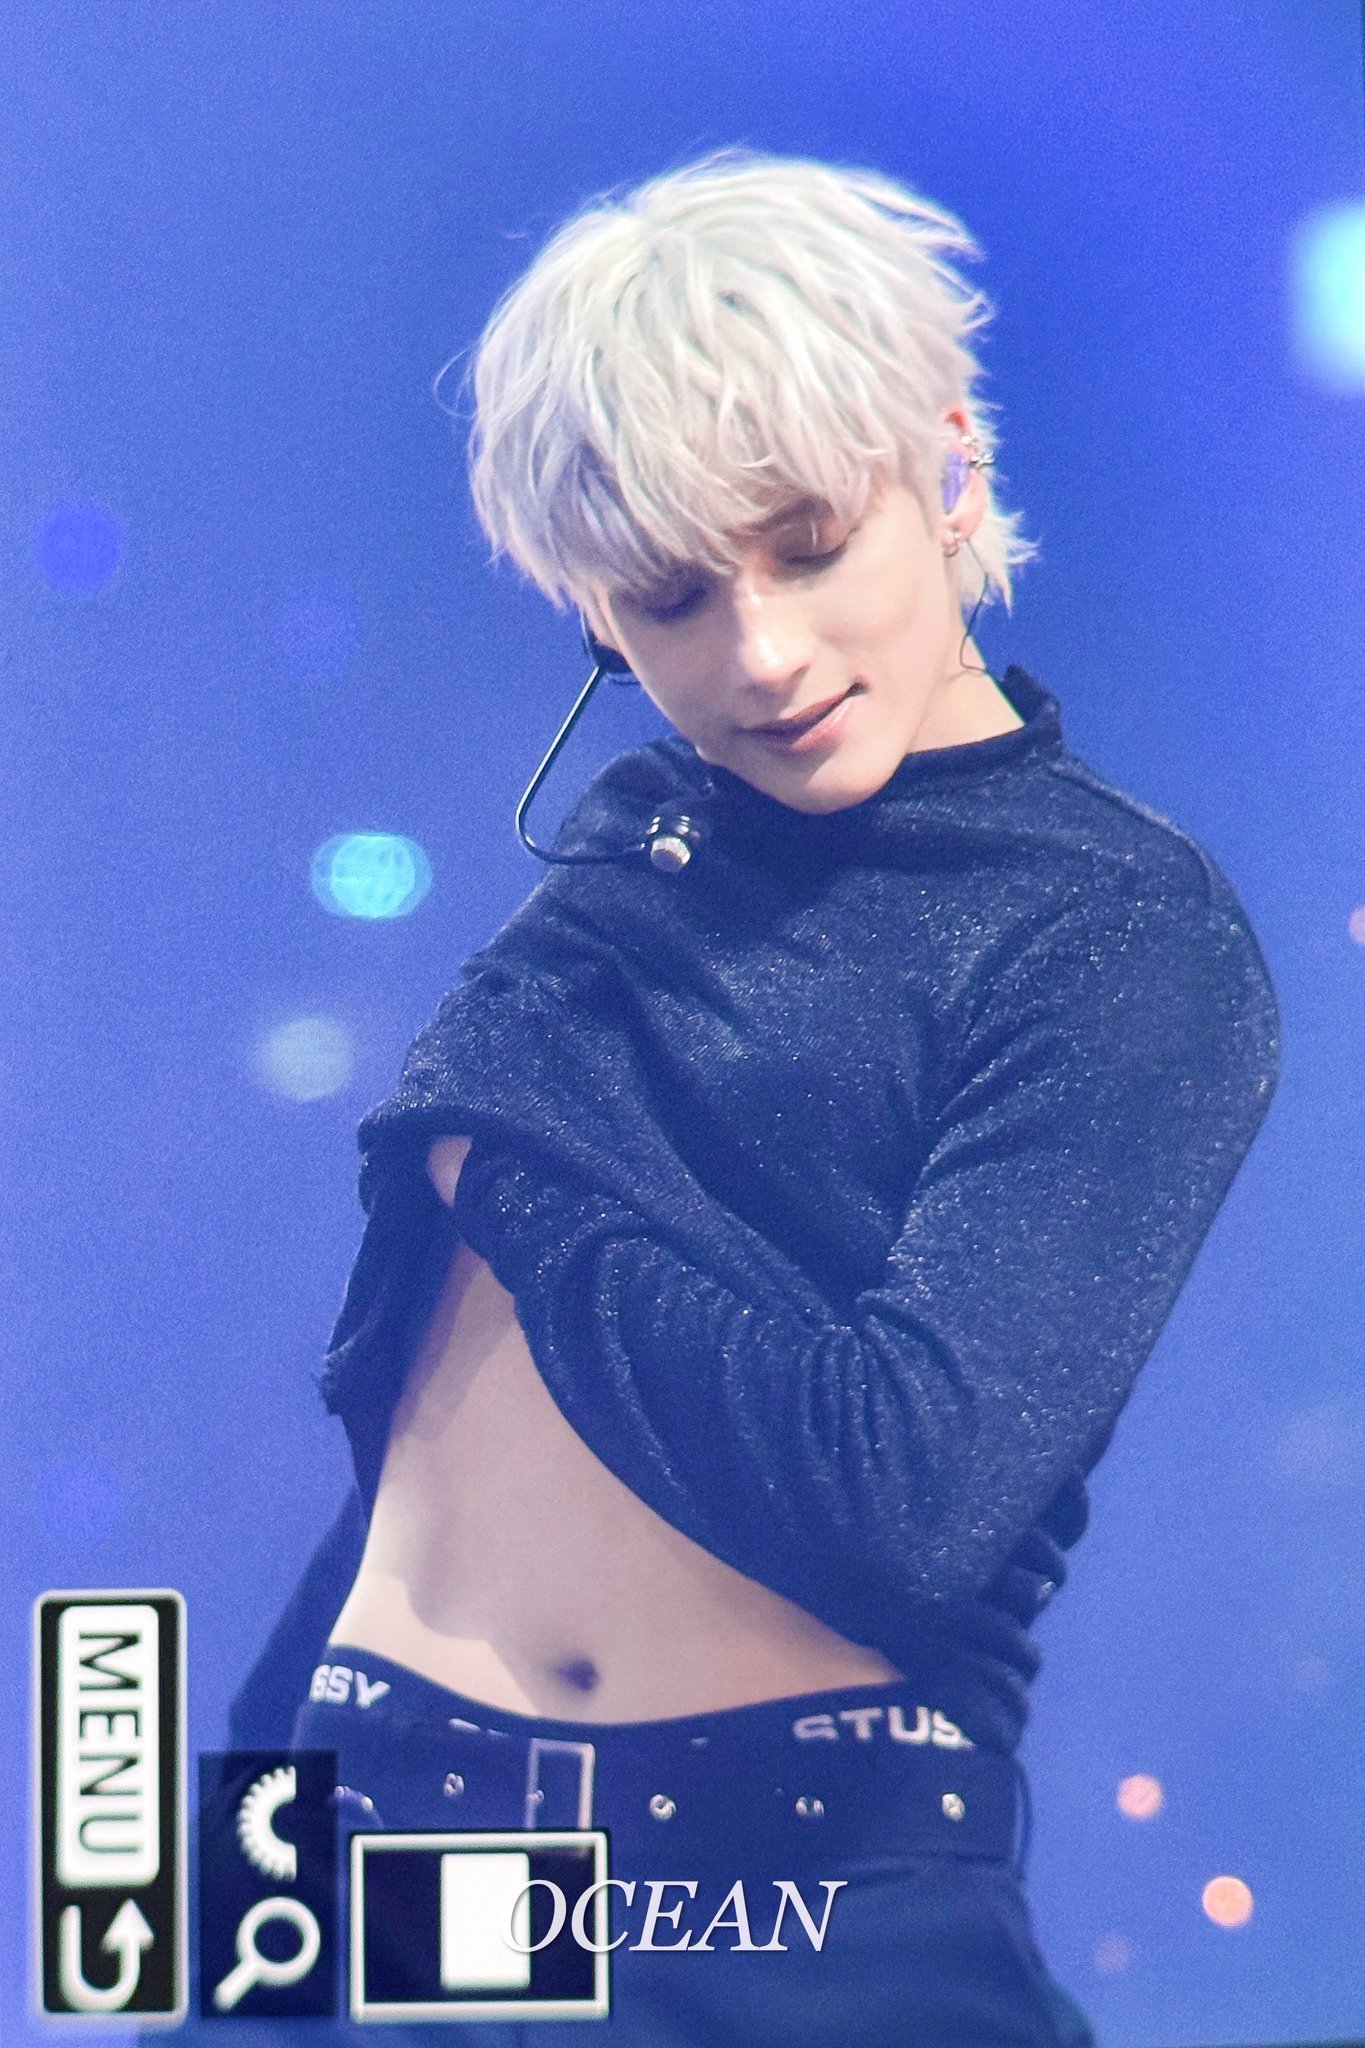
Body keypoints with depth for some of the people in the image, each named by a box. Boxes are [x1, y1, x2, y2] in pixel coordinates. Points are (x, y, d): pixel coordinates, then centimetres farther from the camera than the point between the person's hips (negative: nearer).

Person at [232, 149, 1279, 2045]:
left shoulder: (1133, 939, -9)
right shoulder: (633, 844, 5)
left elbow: (907, 1486, -21)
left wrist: (505, 1167, -11)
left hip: (820, 1878, -4)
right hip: (384, 1798, 5)